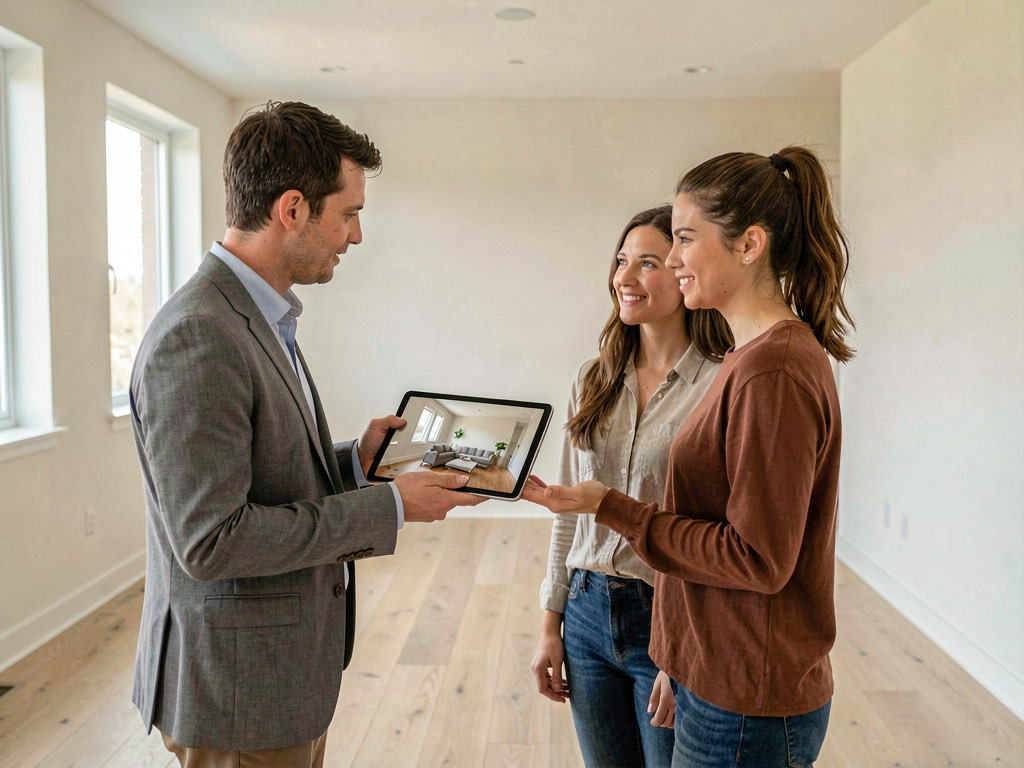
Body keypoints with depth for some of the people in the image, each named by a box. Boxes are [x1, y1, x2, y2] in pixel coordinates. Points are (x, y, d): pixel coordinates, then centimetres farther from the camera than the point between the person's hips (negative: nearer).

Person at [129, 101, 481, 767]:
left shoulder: (264, 321, 8)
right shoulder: (196, 337, -24)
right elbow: (210, 541, -26)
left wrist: (357, 460, 0)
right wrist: (388, 507, -21)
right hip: (238, 690, -9)